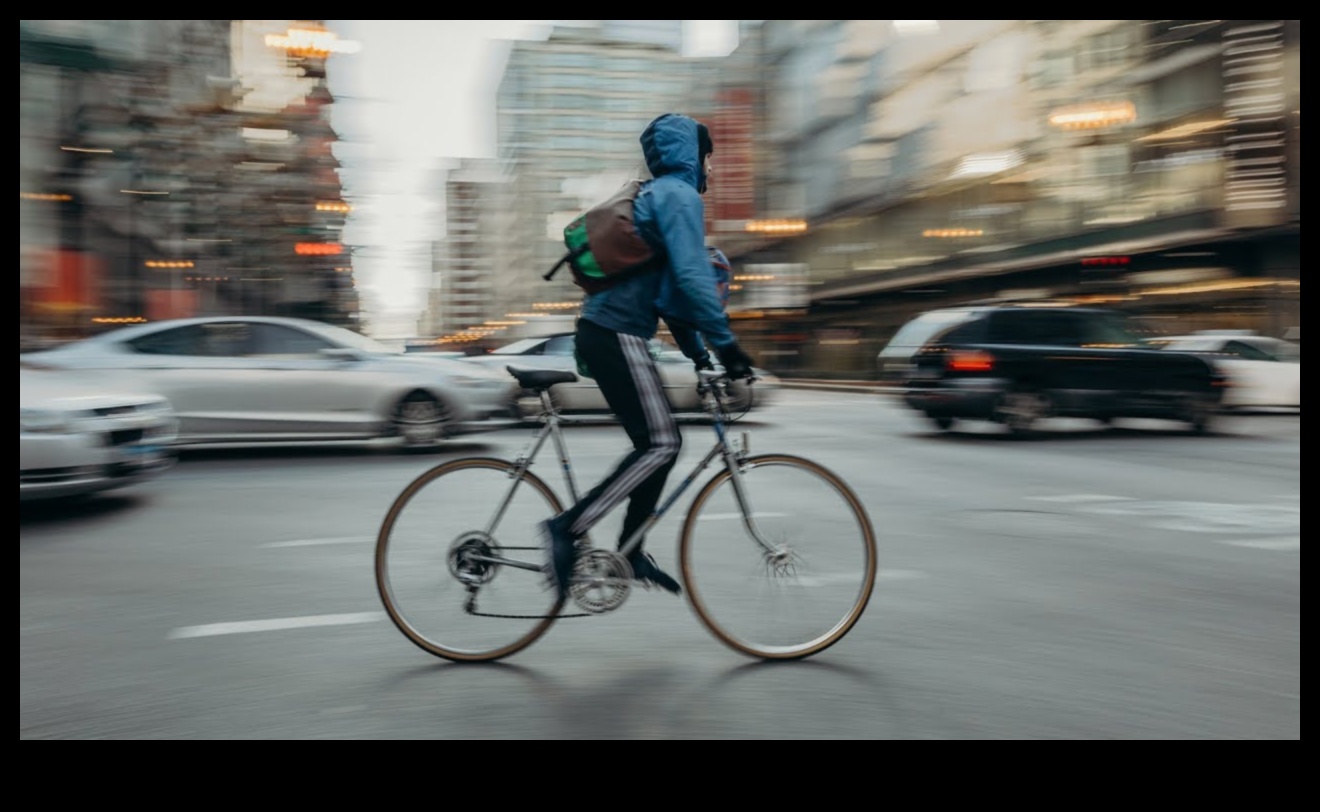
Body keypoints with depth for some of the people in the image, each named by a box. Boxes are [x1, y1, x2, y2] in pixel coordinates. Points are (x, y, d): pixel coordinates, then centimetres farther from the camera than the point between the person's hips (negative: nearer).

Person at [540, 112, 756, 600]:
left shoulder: (659, 196, 25)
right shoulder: (680, 195, -6)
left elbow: (669, 285, 25)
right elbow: (692, 277, -20)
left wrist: (698, 352, 22)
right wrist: (726, 344, -16)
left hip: (605, 331, 10)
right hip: (617, 335, -10)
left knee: (661, 442, 13)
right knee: (659, 444, -10)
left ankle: (631, 550, 18)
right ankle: (567, 528, -11)